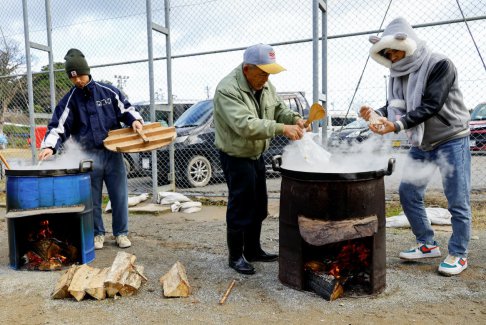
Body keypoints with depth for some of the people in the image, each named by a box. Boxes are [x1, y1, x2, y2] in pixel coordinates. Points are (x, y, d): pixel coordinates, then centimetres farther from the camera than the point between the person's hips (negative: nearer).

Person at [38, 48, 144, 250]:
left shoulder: (108, 91, 3)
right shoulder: (69, 100, 2)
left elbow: (126, 109, 12)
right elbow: (58, 127, -2)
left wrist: (134, 120, -8)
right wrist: (49, 146, -18)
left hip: (113, 153, 0)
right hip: (88, 157, 0)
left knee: (119, 196, 5)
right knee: (92, 199, 8)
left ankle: (121, 233, 20)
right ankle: (97, 233, 25)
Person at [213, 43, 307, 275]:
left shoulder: (265, 85, 2)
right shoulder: (227, 90, -24)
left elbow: (278, 108, 11)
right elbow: (245, 125, -35)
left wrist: (294, 118, -10)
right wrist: (281, 128, -39)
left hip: (256, 155, 9)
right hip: (236, 157, -8)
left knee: (259, 207, 16)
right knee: (240, 208, 0)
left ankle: (253, 250, 32)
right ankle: (236, 256, 18)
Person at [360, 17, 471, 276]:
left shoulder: (440, 65, -17)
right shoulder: (400, 74, 2)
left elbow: (431, 106, -27)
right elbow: (395, 106, -2)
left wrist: (397, 125, -36)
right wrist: (377, 114, -23)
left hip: (451, 140, -7)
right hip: (421, 144, 7)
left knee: (457, 201, -1)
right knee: (408, 193, 8)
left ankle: (458, 254, 16)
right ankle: (427, 245, 24)